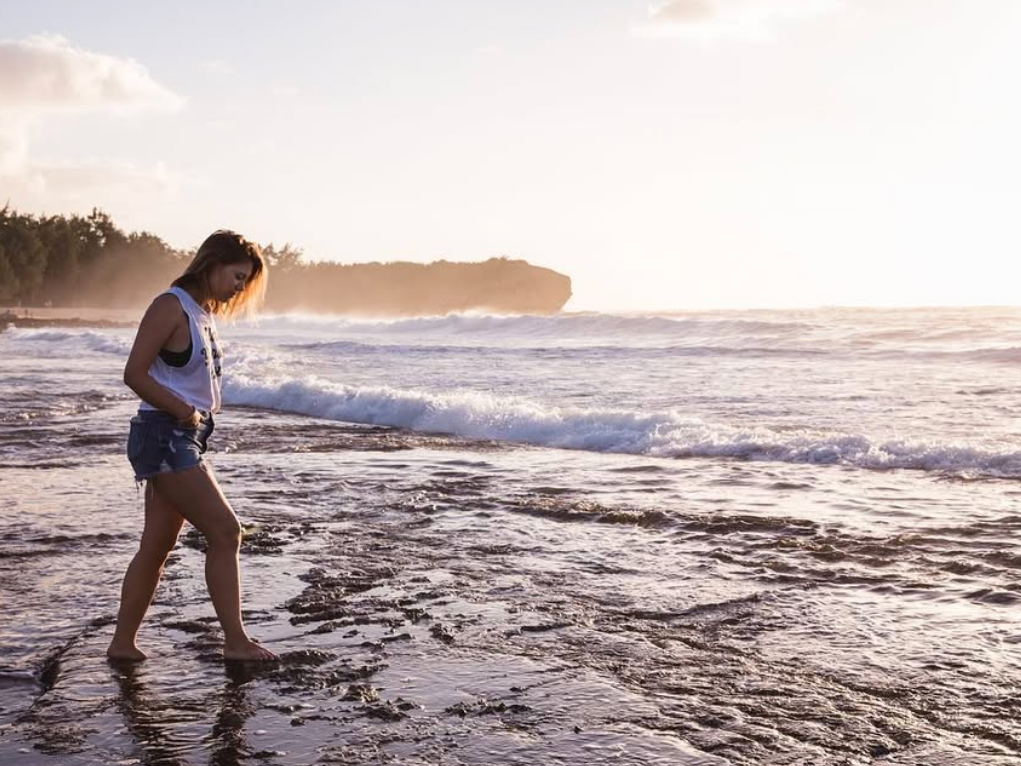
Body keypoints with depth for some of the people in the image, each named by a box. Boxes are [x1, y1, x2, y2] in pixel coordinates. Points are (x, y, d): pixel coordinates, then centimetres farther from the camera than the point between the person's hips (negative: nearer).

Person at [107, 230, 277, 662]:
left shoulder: (205, 314, 15)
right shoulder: (171, 307, -12)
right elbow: (134, 374, -16)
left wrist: (198, 415, 6)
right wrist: (183, 411, -15)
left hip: (186, 438, 9)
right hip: (162, 436, -9)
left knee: (157, 546, 11)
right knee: (225, 531, -11)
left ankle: (122, 643, 20)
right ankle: (236, 641, -6)